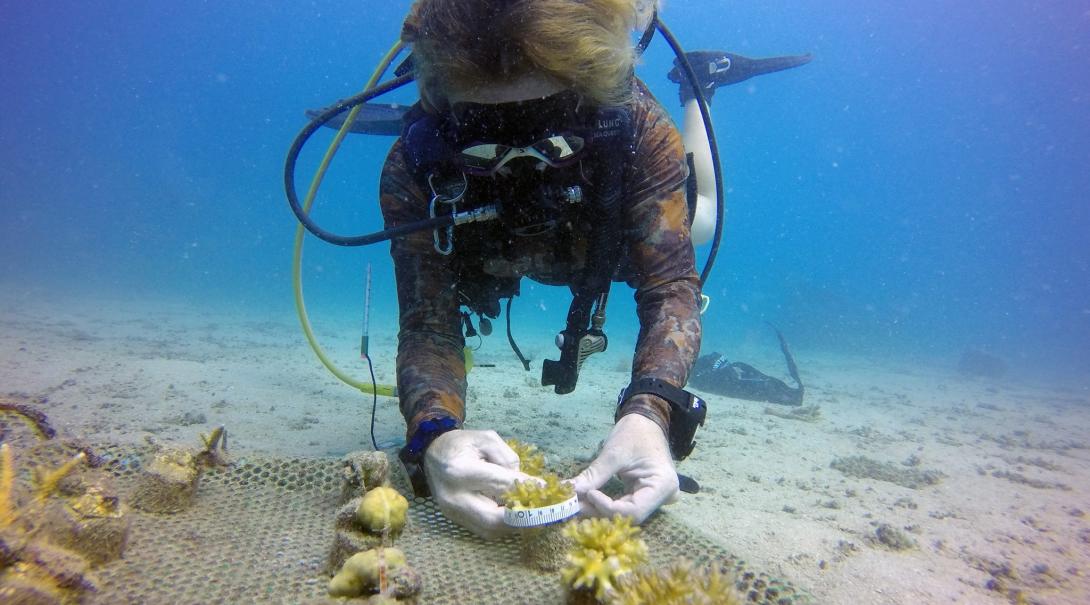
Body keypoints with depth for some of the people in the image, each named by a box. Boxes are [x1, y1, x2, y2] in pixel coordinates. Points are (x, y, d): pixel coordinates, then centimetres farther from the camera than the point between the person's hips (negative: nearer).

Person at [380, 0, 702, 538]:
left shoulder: (635, 126, -45)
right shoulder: (414, 169, -42)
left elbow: (670, 285, -44)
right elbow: (428, 323, -42)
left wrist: (647, 412, -63)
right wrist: (434, 435, -64)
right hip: (490, 258, 1)